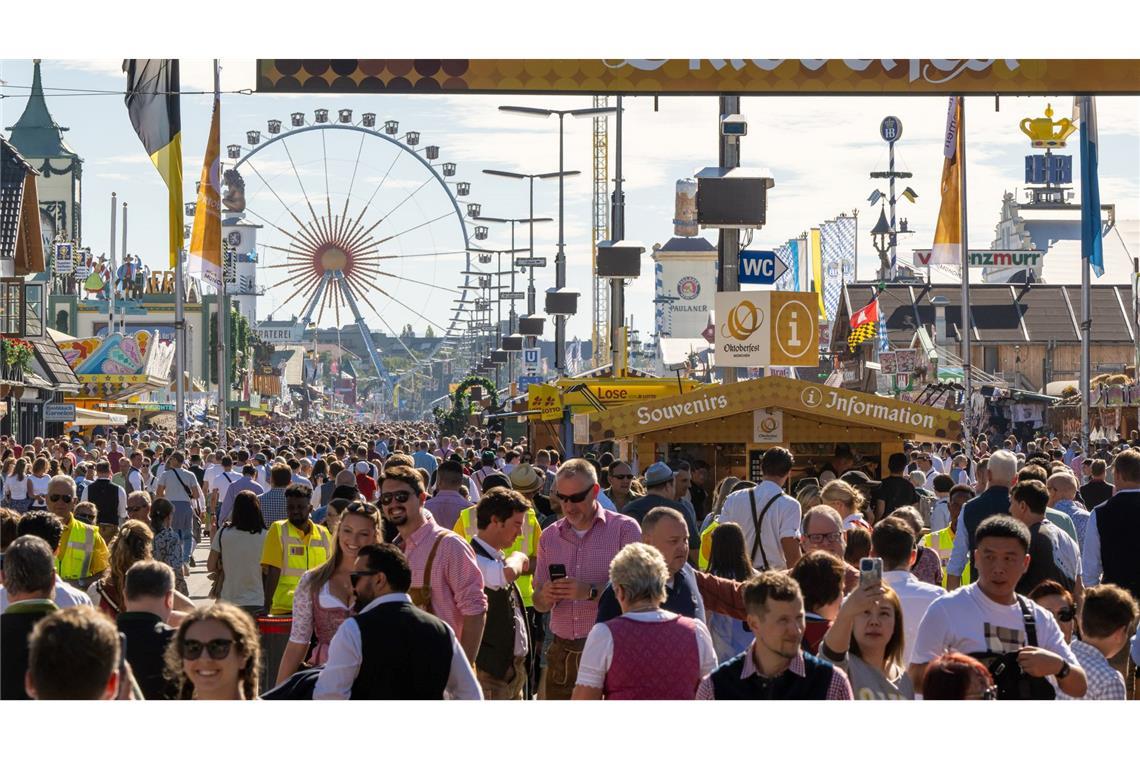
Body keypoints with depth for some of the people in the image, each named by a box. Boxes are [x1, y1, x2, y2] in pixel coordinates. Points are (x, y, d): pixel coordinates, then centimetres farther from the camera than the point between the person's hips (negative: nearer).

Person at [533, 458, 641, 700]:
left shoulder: (624, 529, -1)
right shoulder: (550, 536, 13)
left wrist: (591, 592, -23)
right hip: (561, 653, 4)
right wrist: (546, 596, -9)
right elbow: (539, 604, 14)